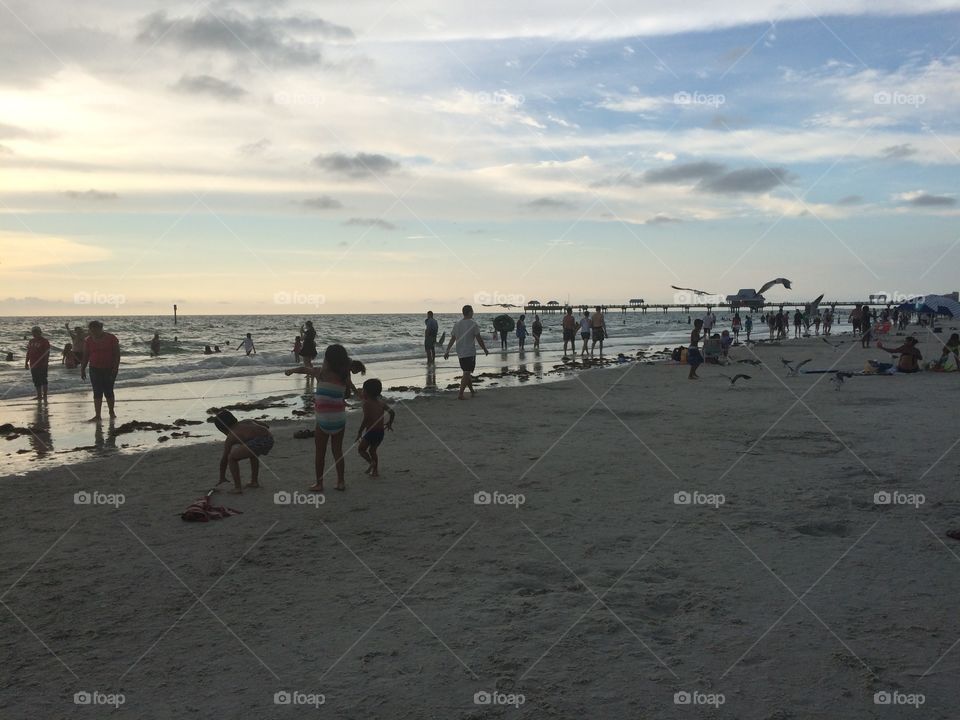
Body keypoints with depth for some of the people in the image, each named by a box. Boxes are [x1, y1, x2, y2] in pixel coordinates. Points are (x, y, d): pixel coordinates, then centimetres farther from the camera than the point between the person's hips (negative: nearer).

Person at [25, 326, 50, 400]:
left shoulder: (45, 341, -7)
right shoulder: (31, 341, 14)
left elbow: (47, 353, -11)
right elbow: (28, 352, 18)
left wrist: (46, 362, -20)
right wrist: (26, 362, 15)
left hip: (42, 364, -7)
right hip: (33, 364, 7)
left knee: (43, 380, -4)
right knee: (36, 381, 10)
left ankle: (45, 395, 1)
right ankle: (39, 395, 19)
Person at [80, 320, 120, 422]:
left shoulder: (111, 338, -6)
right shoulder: (88, 340, 3)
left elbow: (117, 355, -6)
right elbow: (85, 356, 8)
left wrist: (115, 368, -13)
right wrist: (82, 370, 4)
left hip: (109, 369, -2)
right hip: (95, 370, 2)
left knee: (108, 391, 1)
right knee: (97, 393, -2)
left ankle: (111, 412, 22)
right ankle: (97, 415, -2)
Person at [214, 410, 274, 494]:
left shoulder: (230, 437, 17)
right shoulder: (246, 421, 32)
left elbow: (224, 459, 23)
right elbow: (266, 426, 36)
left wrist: (222, 478, 35)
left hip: (257, 442, -7)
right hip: (269, 440, 7)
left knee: (231, 457, 9)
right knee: (253, 453, 38)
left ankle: (238, 488, 5)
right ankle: (254, 481, 36)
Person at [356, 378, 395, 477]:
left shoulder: (367, 403, -12)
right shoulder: (381, 402, 8)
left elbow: (366, 419, -20)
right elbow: (392, 412, 8)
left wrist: (360, 432, -13)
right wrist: (390, 423, 25)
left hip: (371, 431, -7)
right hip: (381, 431, 7)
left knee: (361, 448, 9)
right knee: (372, 450, 22)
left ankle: (372, 462, -12)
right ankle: (375, 471, 20)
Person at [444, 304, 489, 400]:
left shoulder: (457, 323, 6)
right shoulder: (473, 324, -11)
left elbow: (452, 339, 7)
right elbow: (479, 338, -9)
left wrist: (447, 351, 11)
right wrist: (485, 349, 2)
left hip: (460, 353, 7)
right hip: (470, 353, -7)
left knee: (467, 373, 19)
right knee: (466, 374, -5)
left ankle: (472, 391, 32)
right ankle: (460, 394, -12)